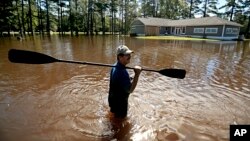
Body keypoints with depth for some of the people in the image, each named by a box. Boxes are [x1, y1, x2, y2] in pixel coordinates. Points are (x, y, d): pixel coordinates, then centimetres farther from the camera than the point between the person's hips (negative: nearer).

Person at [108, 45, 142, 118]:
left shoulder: (115, 67, -1)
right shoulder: (121, 71, -34)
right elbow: (130, 89, -32)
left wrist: (131, 79, -2)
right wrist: (137, 75, -38)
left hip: (114, 99, 9)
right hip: (119, 102, -9)